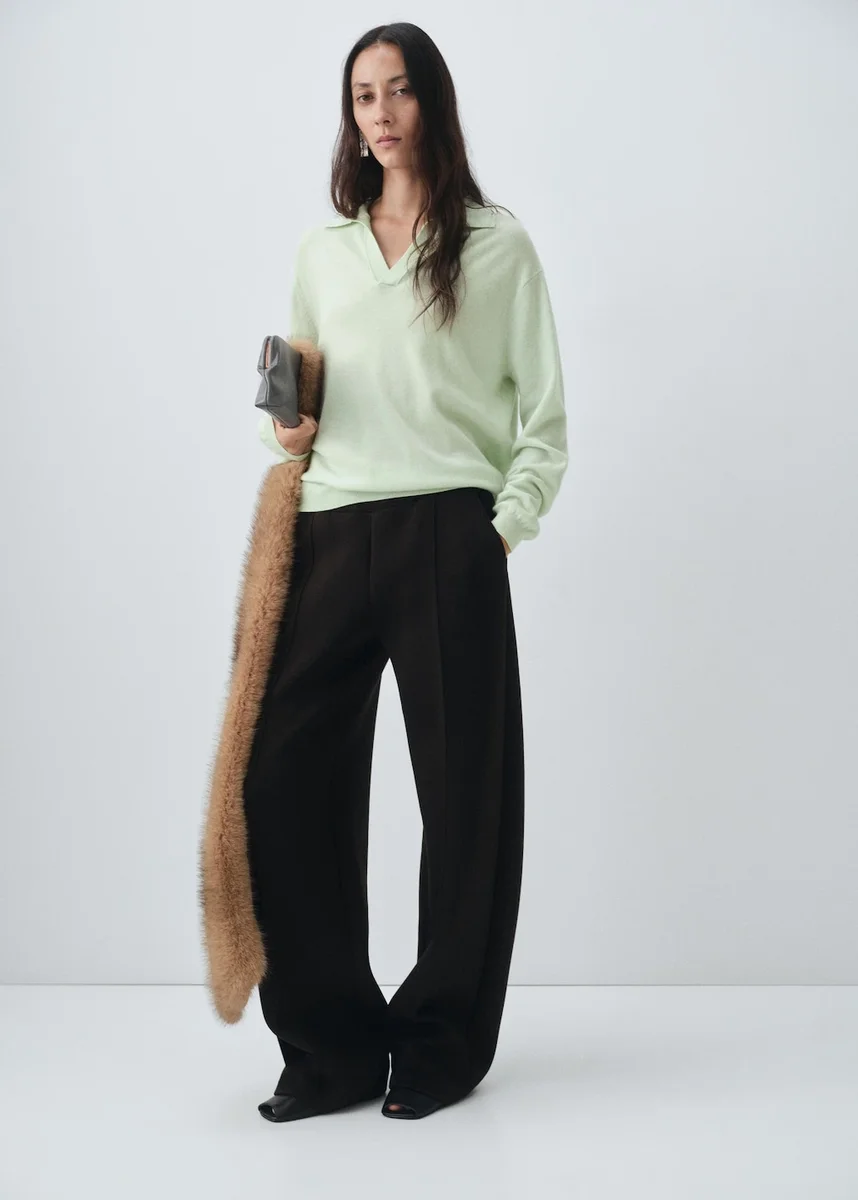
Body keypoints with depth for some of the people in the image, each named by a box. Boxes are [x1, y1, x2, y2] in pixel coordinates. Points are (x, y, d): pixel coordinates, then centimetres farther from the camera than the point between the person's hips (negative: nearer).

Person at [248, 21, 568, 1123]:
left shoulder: (497, 245, 7)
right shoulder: (322, 249, 18)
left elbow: (544, 415, 6)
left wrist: (505, 527, -6)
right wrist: (290, 437, 6)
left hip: (447, 535, -3)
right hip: (331, 535, 4)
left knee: (464, 792, 1)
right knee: (281, 777, -3)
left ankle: (443, 1047, 17)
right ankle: (332, 1046, 10)